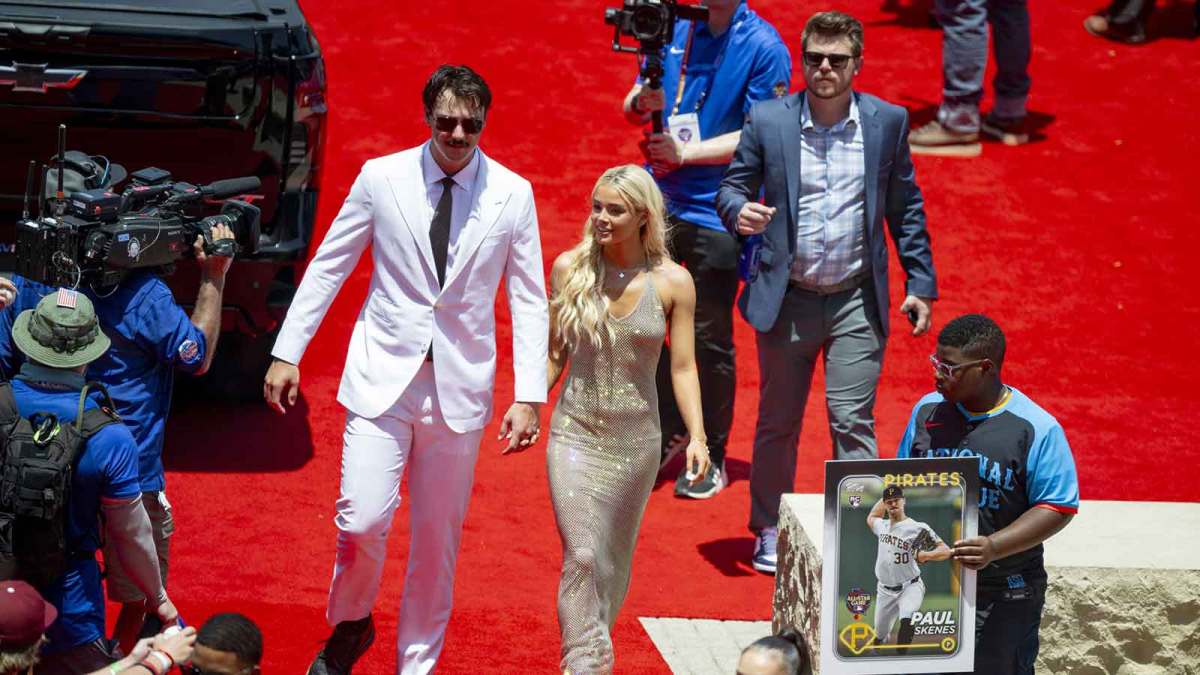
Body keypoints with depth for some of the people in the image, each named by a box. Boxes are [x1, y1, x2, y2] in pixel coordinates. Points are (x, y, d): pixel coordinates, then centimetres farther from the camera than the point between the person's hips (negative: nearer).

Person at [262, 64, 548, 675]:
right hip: (383, 377, -1)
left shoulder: (512, 194, -1)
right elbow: (328, 266, 5)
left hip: (459, 388, 1)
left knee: (438, 538, 7)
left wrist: (528, 397, -5)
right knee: (363, 519, -12)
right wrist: (287, 351, 2)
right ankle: (350, 625, 18)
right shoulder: (382, 177, -2)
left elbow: (529, 301, 2)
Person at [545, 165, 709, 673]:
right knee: (581, 555, -12)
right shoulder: (569, 268, -2)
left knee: (615, 556, 12)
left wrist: (697, 435, -11)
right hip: (576, 434, -1)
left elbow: (682, 367, -3)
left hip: (636, 439, 1)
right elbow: (554, 353, 7)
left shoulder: (672, 283, -5)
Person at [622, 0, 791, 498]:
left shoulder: (763, 47, -10)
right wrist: (641, 101, -12)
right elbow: (633, 110, 12)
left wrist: (685, 152, -16)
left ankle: (710, 457, 17)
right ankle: (669, 430, 30)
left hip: (718, 212, -5)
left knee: (710, 338, 3)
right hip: (661, 203, 5)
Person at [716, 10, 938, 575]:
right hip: (786, 299, 1)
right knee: (777, 422, 11)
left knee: (853, 422, -4)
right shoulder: (767, 121, -3)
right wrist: (739, 212, -20)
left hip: (856, 301, 0)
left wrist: (920, 284, 3)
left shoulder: (888, 122, 0)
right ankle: (770, 532, 26)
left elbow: (905, 207, 7)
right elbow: (732, 187, 4)